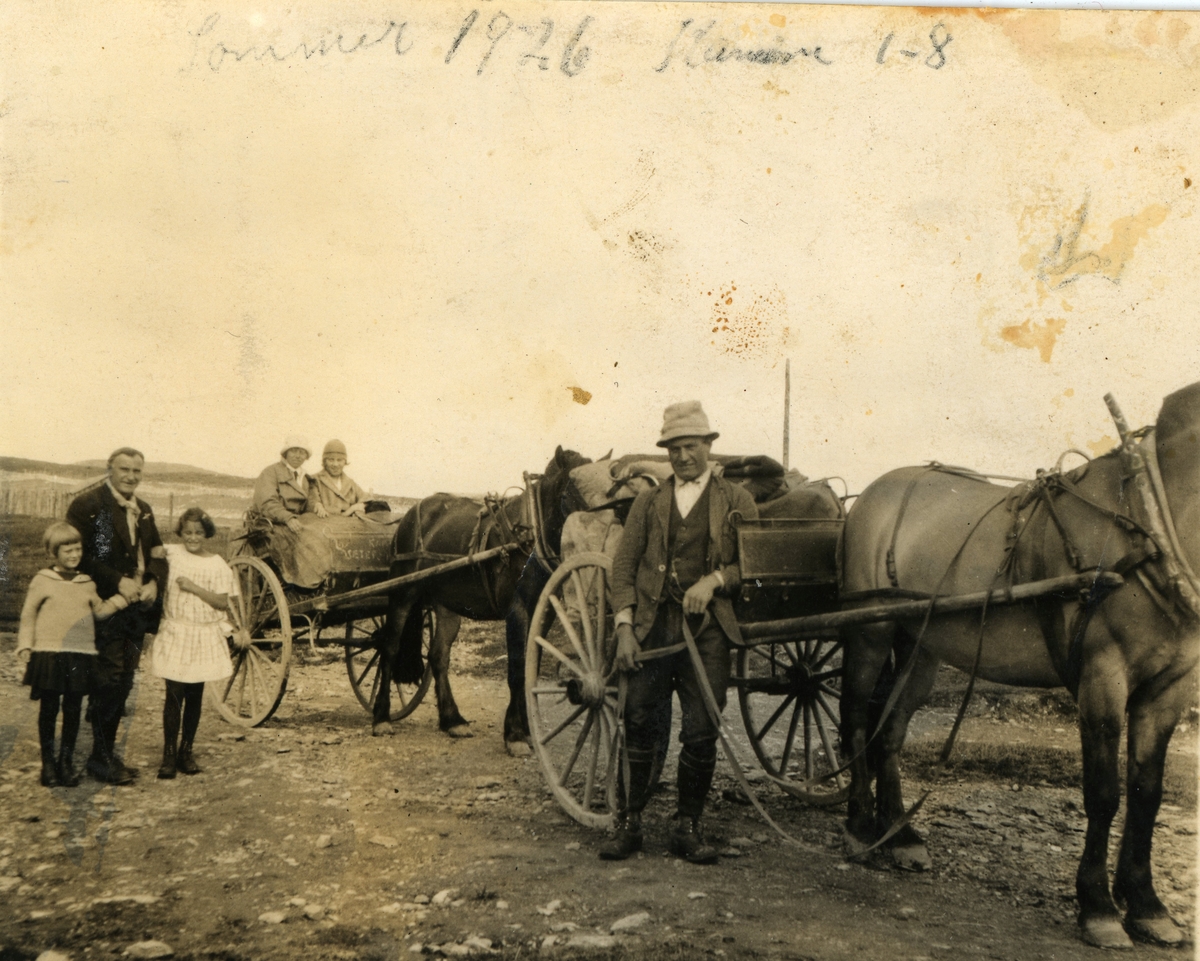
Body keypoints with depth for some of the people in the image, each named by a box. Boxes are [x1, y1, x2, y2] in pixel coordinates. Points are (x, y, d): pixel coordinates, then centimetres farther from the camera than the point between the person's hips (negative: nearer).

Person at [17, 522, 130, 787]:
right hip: (49, 655, -3)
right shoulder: (42, 581, -1)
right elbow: (28, 615, 4)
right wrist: (25, 646, -1)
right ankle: (48, 762, 16)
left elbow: (99, 611, 17)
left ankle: (67, 761, 18)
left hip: (80, 656, 3)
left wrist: (120, 599, 0)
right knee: (49, 709, 5)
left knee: (73, 710, 7)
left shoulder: (87, 584, 9)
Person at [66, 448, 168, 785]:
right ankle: (100, 757, 4)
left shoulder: (143, 510, 16)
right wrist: (118, 582, -20)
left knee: (124, 684, 12)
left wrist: (154, 583, -4)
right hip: (105, 607, -7)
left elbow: (157, 555, 16)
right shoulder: (87, 504, -8)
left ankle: (108, 753, 22)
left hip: (137, 606, 7)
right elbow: (80, 557, -14)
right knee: (108, 680, -6)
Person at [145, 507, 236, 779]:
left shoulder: (217, 565, -3)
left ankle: (186, 751, 22)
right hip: (175, 634, -1)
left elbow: (223, 603, -7)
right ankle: (169, 754, 6)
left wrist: (194, 588, -15)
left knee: (194, 696, 9)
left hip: (204, 638, 1)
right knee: (174, 695, -4)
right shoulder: (172, 554, -1)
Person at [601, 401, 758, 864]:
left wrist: (716, 579, -13)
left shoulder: (737, 502, 11)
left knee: (701, 731, -2)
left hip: (707, 630, -1)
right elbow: (623, 565, 8)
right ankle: (628, 823, 12)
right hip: (652, 627, 1)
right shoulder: (648, 502, 14)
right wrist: (625, 626, -4)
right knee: (637, 722, 0)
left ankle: (687, 826, 14)